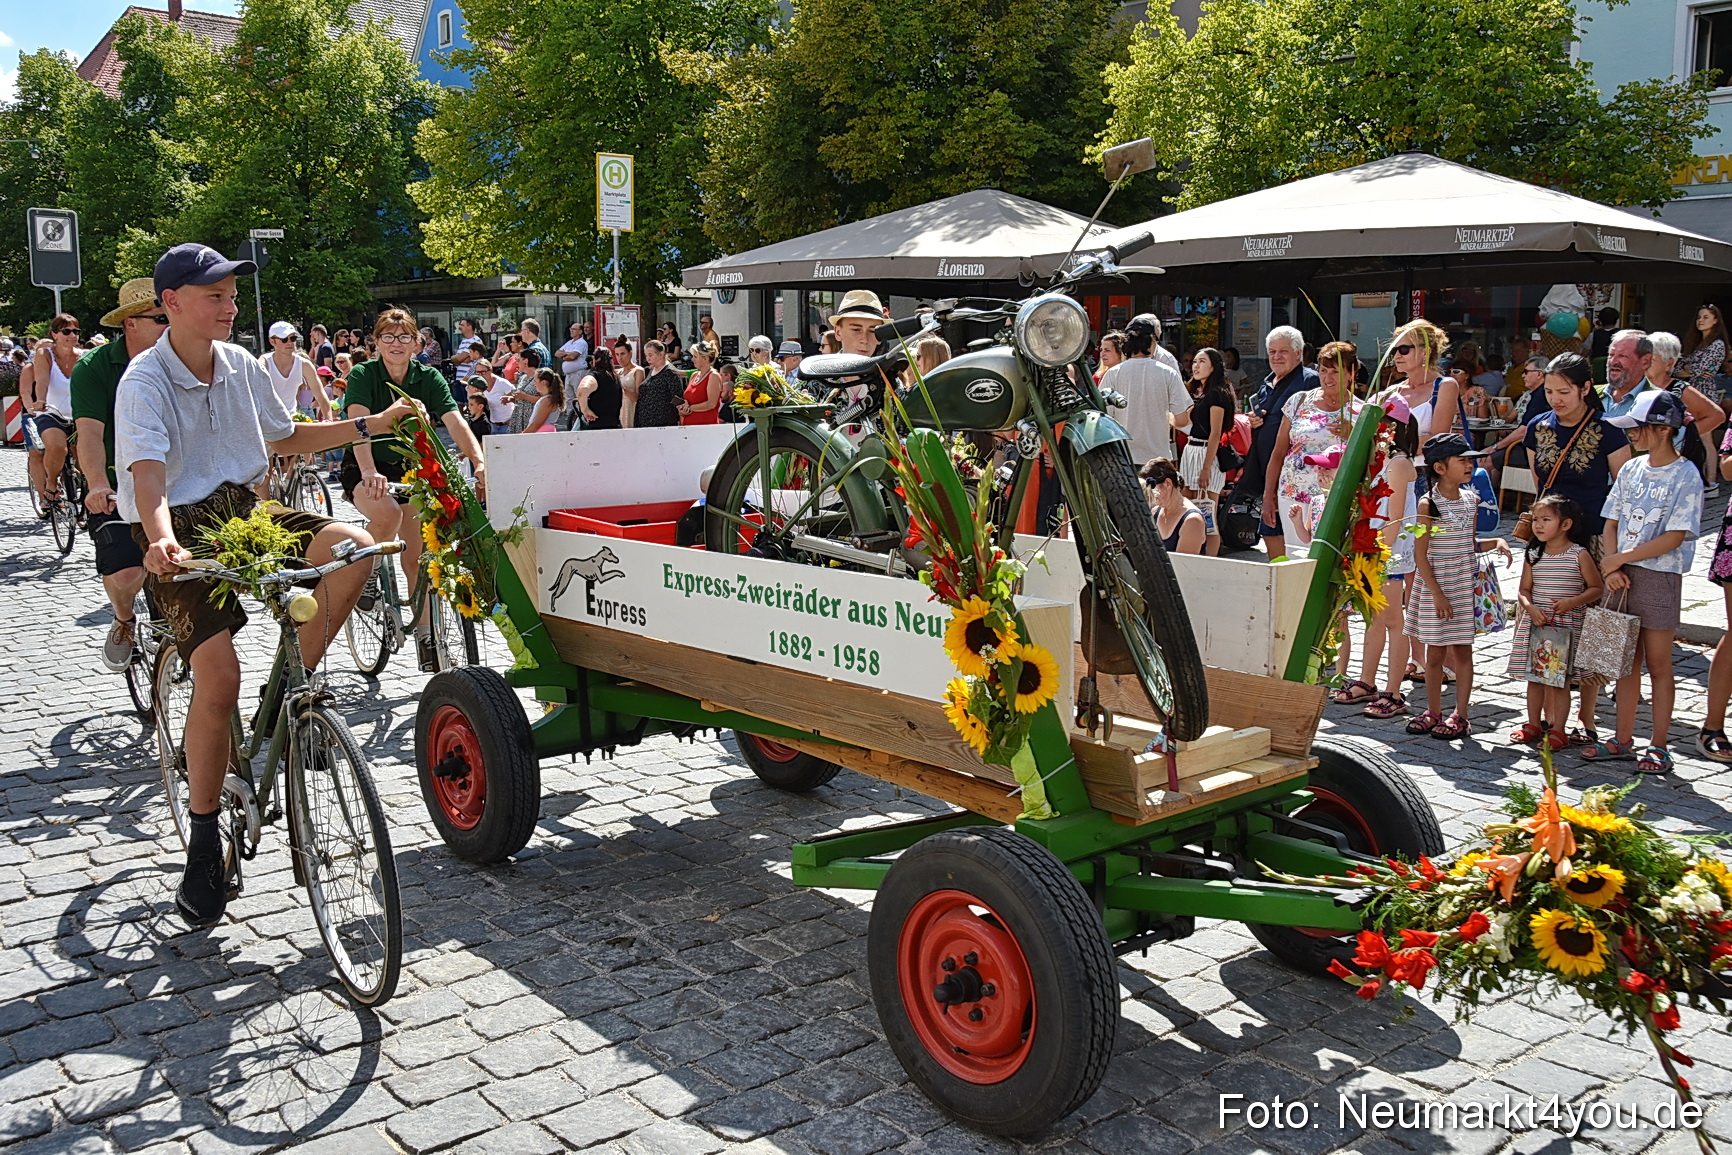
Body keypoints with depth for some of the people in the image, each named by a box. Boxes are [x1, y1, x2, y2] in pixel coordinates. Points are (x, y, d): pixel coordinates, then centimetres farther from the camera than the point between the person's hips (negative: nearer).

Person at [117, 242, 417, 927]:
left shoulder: (240, 366, 6)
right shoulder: (144, 383, -13)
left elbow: (284, 438, 21)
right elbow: (147, 474, -28)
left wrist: (370, 425, 13)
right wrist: (162, 541, -48)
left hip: (244, 512, 5)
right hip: (182, 533, -5)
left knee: (352, 546, -23)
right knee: (219, 675, -20)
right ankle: (203, 847, -3)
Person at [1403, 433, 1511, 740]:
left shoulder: (1472, 499, 5)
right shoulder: (1428, 504, -11)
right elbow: (1420, 554, -12)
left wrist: (1496, 542, -2)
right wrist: (1437, 594, -15)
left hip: (1466, 586, 4)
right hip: (1435, 587, -3)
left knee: (1462, 650, 5)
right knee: (1435, 652, 6)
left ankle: (1460, 715, 12)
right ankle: (1433, 713, 19)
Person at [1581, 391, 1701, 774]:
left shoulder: (1685, 476, -9)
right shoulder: (1631, 470, 8)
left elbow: (1674, 538, -15)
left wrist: (1619, 559, -13)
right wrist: (1611, 567, -5)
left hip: (1659, 577, -5)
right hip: (1621, 575, 5)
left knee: (1658, 664, 2)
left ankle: (1658, 746, 10)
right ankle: (1623, 741, 17)